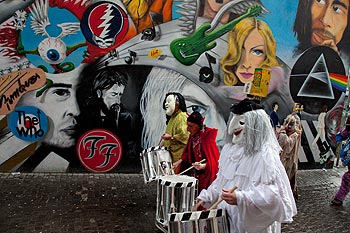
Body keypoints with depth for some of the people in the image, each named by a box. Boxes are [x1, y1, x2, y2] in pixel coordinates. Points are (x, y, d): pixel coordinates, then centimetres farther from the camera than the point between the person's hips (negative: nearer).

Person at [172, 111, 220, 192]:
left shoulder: (207, 137, -19)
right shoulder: (193, 135, 1)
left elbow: (212, 161, -18)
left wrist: (203, 166, -35)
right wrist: (180, 161, 3)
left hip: (205, 175, -7)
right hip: (193, 173, 7)